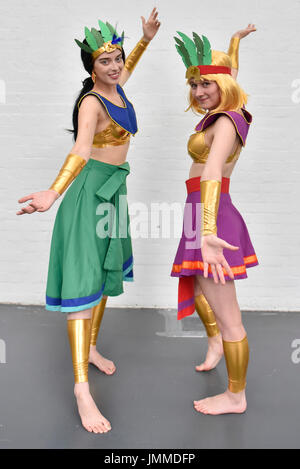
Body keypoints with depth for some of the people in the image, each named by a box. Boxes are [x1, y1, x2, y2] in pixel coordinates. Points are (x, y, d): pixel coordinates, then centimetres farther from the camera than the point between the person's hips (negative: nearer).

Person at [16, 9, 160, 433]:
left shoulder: (116, 88, 10)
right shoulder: (91, 103, -15)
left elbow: (126, 69, 36)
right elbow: (80, 150, -33)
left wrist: (146, 38, 32)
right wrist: (53, 194, -48)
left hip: (113, 188, 9)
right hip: (90, 189, -9)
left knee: (106, 271, 14)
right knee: (83, 279, -12)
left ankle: (90, 348, 32)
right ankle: (81, 386, -9)